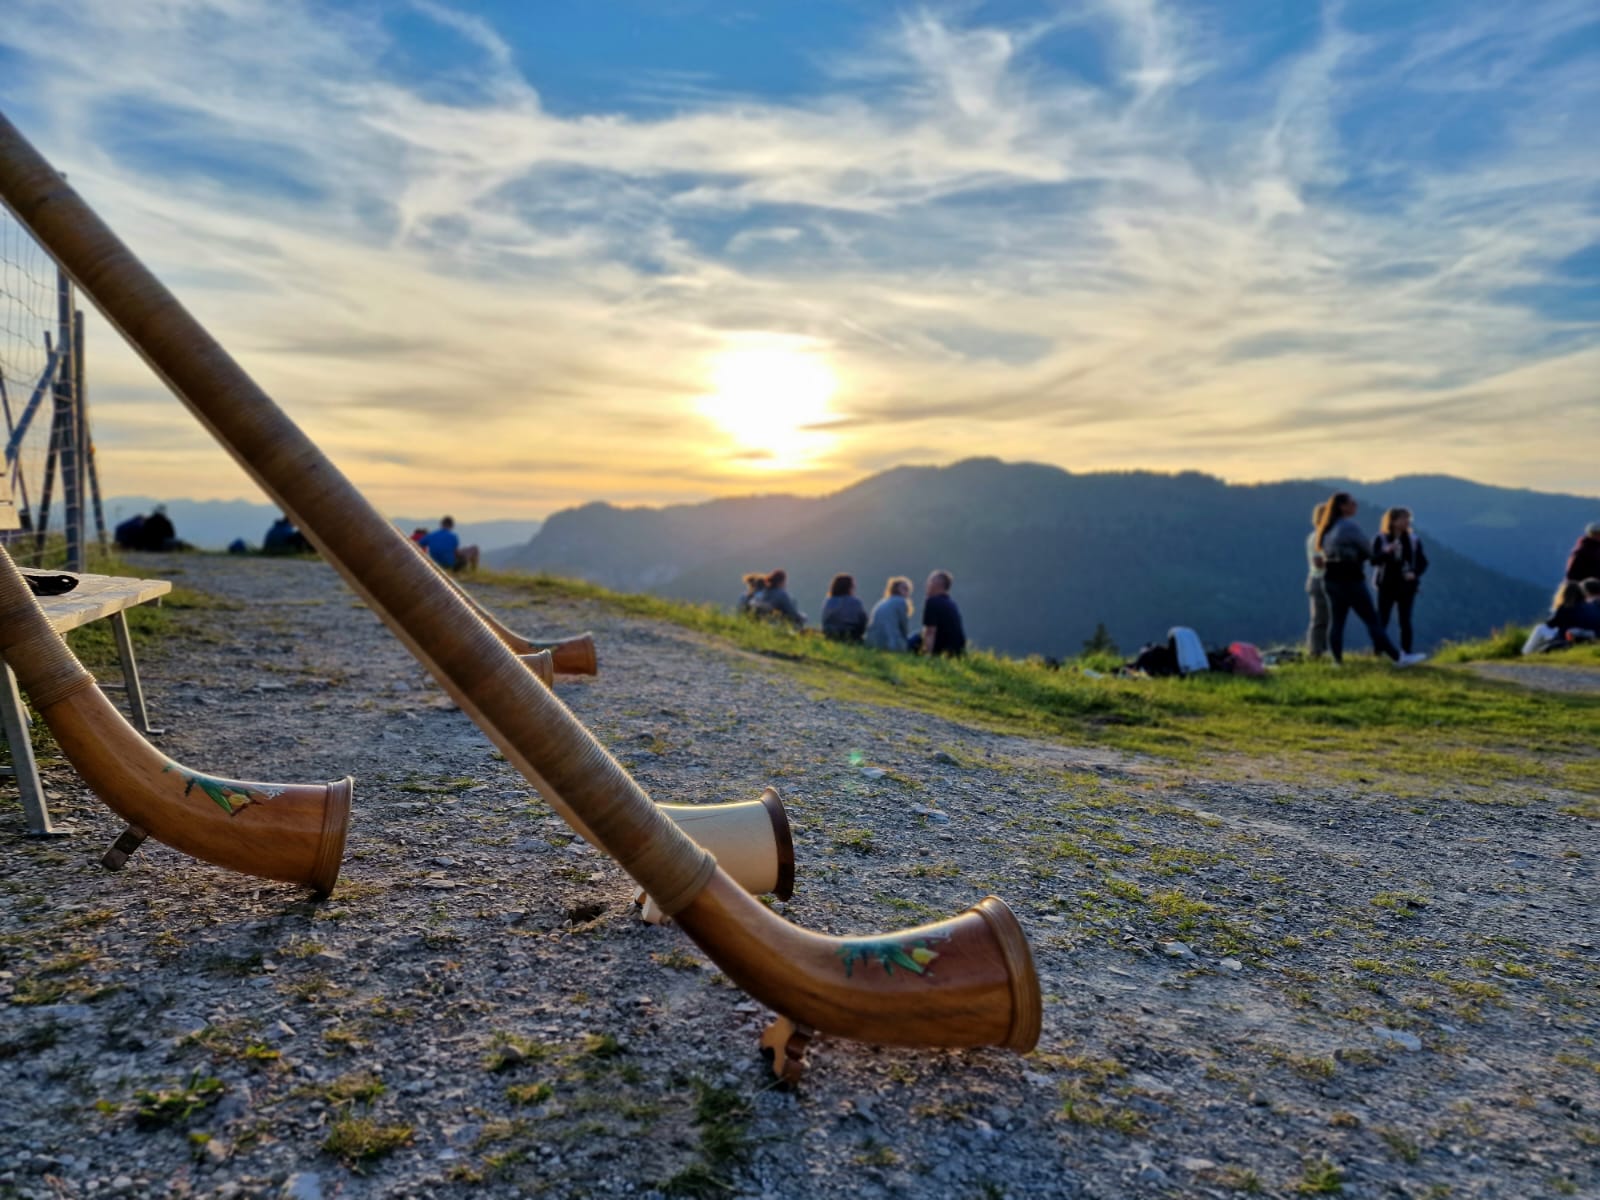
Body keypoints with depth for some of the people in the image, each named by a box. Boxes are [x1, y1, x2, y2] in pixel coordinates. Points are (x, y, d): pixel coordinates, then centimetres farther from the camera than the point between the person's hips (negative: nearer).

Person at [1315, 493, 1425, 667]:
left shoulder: (1327, 529, 11)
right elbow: (1369, 551, -5)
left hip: (1331, 579, 8)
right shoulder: (1350, 526, -14)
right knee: (1372, 620, -3)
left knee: (1336, 621, 6)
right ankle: (1398, 658, 3)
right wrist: (1357, 556, 15)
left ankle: (1337, 662, 5)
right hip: (1350, 579, -8)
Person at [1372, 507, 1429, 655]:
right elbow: (1373, 560, -10)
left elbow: (1423, 561, 6)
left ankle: (1406, 653, 7)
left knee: (1405, 621, 1)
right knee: (1382, 621, -2)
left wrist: (1415, 573, -12)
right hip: (1386, 585, -2)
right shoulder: (1380, 539, -3)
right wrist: (1386, 552, -27)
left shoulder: (1414, 539, 4)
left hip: (1407, 585, 2)